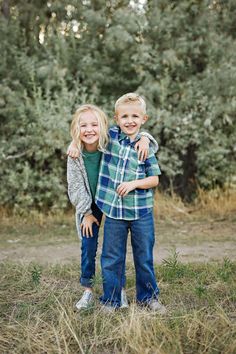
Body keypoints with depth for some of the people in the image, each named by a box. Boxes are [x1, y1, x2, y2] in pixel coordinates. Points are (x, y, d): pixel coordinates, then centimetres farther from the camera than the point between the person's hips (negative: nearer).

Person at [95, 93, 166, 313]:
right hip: (113, 211, 0)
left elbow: (154, 179, -1)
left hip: (141, 212, 0)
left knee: (144, 257, 13)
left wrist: (134, 183, -16)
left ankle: (148, 297, 31)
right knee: (111, 258, 8)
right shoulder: (110, 136, -2)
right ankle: (110, 300, 23)